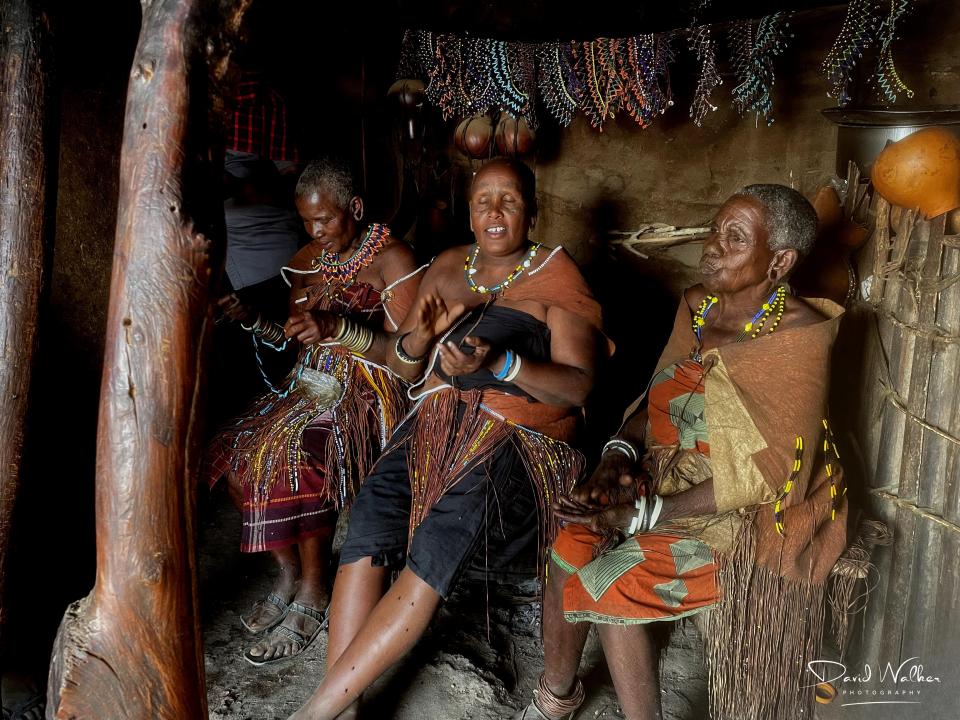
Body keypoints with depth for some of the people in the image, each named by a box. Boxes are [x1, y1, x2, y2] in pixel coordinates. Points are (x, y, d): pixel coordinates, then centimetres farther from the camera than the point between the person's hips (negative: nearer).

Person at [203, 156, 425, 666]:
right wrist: (252, 319, -3)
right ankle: (289, 571, 0)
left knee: (292, 451, -32)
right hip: (311, 384, 7)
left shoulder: (393, 259, -7)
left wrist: (339, 328, -27)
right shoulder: (307, 259, 14)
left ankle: (312, 592, -12)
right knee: (236, 448, -16)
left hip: (369, 392, -7)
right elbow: (293, 337, 17)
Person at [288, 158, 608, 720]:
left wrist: (499, 364, -23)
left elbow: (579, 385, -9)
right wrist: (420, 337, -8)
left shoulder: (556, 278, 0)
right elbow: (404, 366, 16)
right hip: (439, 424, 5)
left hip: (519, 439, -4)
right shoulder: (448, 267, 15)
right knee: (369, 524, -21)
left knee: (436, 552, -26)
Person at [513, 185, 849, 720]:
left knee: (610, 584, -19)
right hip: (675, 478, 7)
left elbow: (766, 477, -22)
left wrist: (646, 512, -22)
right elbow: (656, 397, 11)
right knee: (570, 549, -8)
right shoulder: (698, 307, 2)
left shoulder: (797, 340, -20)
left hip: (754, 515, -6)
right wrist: (619, 455, -10)